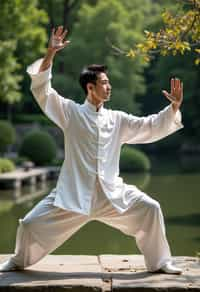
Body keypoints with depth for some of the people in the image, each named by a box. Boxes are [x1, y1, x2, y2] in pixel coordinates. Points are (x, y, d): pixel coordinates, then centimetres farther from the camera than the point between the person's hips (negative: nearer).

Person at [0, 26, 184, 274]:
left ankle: (159, 262, 10)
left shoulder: (117, 119, 9)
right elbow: (41, 88, -8)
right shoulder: (71, 112, 0)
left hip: (111, 193, 3)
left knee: (149, 209, -9)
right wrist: (50, 53, -18)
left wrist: (174, 107, -5)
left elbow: (151, 127, 8)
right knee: (31, 224, -7)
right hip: (74, 193, -3)